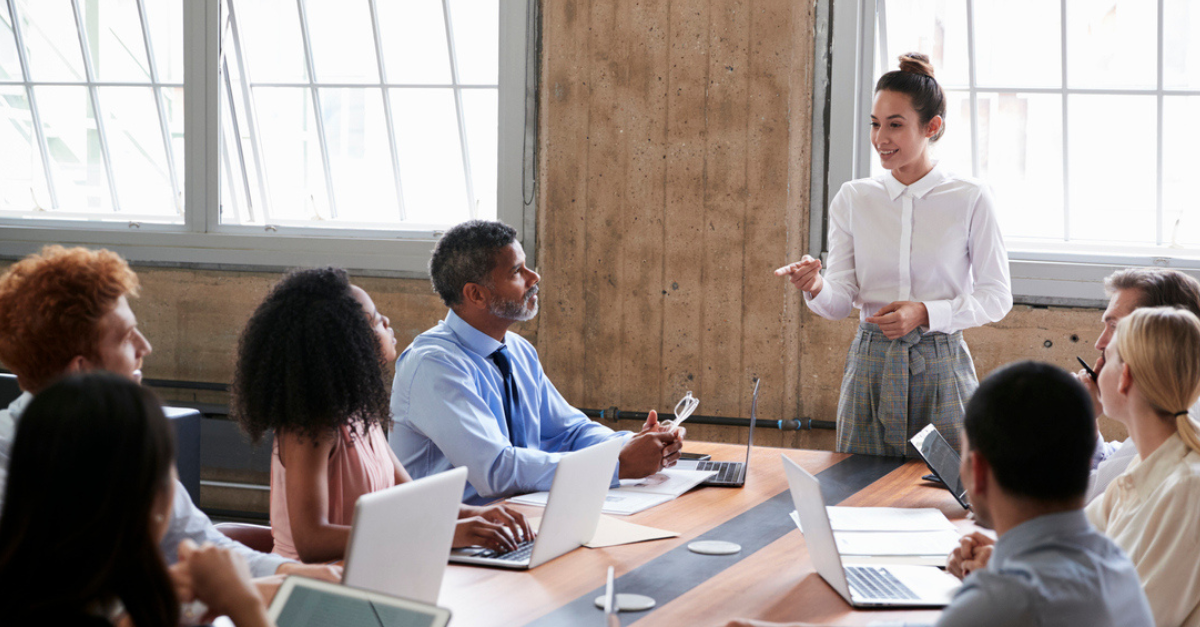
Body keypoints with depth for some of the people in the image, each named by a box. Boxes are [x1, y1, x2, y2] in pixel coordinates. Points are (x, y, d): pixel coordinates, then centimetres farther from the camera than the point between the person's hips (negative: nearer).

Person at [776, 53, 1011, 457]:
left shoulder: (970, 200, -3)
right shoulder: (853, 199, 5)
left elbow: (996, 298, -2)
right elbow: (841, 302, 1)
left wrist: (926, 313, -15)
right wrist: (815, 287, -21)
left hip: (940, 368, -2)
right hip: (871, 366, 2)